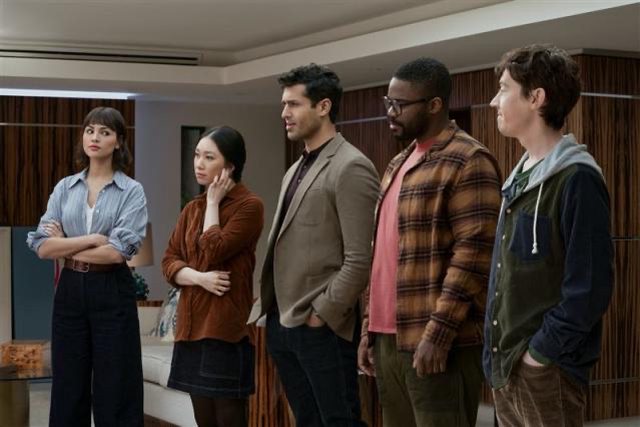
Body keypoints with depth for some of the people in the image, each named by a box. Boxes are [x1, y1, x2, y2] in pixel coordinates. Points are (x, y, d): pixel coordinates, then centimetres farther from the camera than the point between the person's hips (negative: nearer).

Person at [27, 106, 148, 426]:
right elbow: (42, 247, -3)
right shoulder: (64, 188, 7)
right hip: (70, 291, 3)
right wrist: (93, 238, -12)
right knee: (68, 389, 9)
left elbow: (119, 251, -15)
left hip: (112, 293, -3)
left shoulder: (132, 191, -3)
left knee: (114, 392, 2)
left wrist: (66, 247, -6)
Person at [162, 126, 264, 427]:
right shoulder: (192, 208, 14)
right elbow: (169, 261, 9)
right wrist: (198, 278, -11)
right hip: (192, 326, 7)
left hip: (226, 328, -7)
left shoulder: (249, 205, -7)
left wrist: (213, 203, -6)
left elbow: (213, 253, -17)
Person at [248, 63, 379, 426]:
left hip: (322, 328, -8)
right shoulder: (295, 170, 15)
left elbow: (359, 260, -18)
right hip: (282, 323, 8)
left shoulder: (351, 167, -12)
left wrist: (321, 315, -15)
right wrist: (272, 309, 11)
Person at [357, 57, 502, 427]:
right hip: (389, 339, 8)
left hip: (435, 343, -8)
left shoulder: (468, 161, -9)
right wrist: (370, 327, 15)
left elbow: (474, 254, -17)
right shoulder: (399, 164, 18)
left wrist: (438, 333, -21)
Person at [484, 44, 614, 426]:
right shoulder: (519, 177, 12)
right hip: (505, 364, 8)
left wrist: (542, 352, -16)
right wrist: (496, 351, 11)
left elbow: (590, 286, -19)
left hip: (546, 369, -8)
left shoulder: (577, 178, -14)